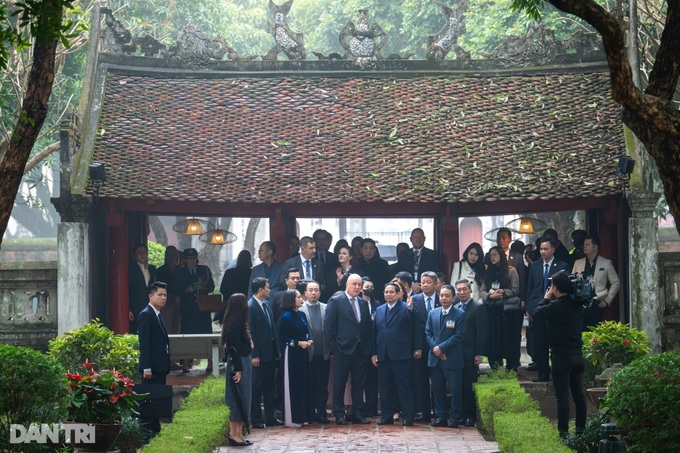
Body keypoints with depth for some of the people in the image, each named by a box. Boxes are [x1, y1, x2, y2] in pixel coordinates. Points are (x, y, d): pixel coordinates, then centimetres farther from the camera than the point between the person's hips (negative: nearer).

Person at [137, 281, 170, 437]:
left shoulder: (157, 315, 18)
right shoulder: (146, 315, -11)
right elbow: (144, 344, -17)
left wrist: (166, 365, 17)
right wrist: (147, 368, -22)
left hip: (160, 366, 10)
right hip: (152, 366, -10)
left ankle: (155, 430, 16)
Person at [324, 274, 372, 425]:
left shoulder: (364, 303, 13)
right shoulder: (336, 301, -3)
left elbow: (368, 327, 14)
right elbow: (328, 326, -6)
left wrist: (367, 347, 5)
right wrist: (333, 346, -9)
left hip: (361, 350, 5)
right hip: (343, 349, -5)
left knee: (359, 384, 7)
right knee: (339, 383, 1)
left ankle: (357, 414, 13)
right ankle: (339, 414, 7)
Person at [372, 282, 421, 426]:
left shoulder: (406, 308, -4)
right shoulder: (379, 310, 15)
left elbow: (414, 329, -8)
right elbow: (375, 332, 14)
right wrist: (374, 353, 9)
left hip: (400, 355, -6)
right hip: (383, 354, 6)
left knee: (404, 386, -2)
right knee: (384, 387, 8)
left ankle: (408, 416, 1)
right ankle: (387, 415, 15)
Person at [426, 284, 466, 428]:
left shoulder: (460, 315, -3)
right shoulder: (433, 313, 12)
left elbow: (459, 336, -10)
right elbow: (428, 333, 10)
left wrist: (442, 347, -14)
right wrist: (435, 348, -7)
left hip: (452, 358, -4)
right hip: (435, 357, 4)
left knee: (455, 389, -2)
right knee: (437, 389, 7)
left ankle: (454, 418, 5)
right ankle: (440, 417, 14)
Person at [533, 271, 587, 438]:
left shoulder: (556, 305, -17)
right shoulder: (577, 305, 6)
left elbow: (537, 313, -7)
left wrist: (546, 299, 7)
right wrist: (550, 300, 13)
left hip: (562, 355, -7)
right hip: (578, 355, 7)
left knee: (562, 395, -6)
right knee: (578, 393, 11)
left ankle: (563, 431, -8)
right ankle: (581, 429, 15)